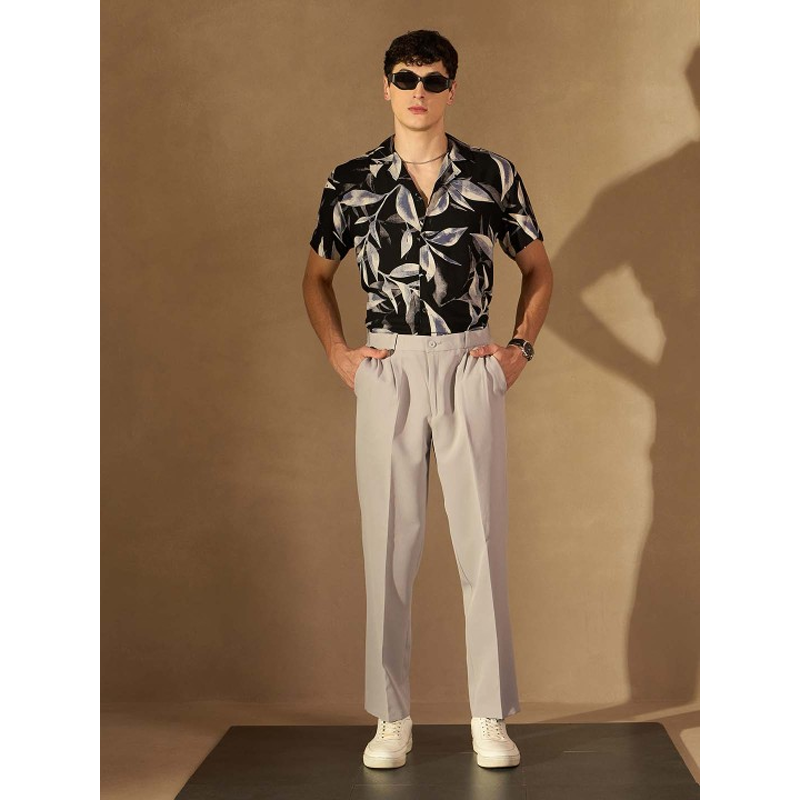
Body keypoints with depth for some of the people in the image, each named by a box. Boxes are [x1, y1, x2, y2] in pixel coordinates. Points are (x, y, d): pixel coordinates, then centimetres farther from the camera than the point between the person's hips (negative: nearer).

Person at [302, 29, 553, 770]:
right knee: (389, 542, 3)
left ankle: (491, 718, 11)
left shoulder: (493, 175, 3)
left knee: (482, 539, 1)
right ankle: (392, 717, 13)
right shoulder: (353, 181, 5)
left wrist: (520, 347, 2)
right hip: (388, 370, 1)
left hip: (470, 369, 0)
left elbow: (539, 269, 13)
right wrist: (338, 353, 4)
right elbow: (317, 276, 16)